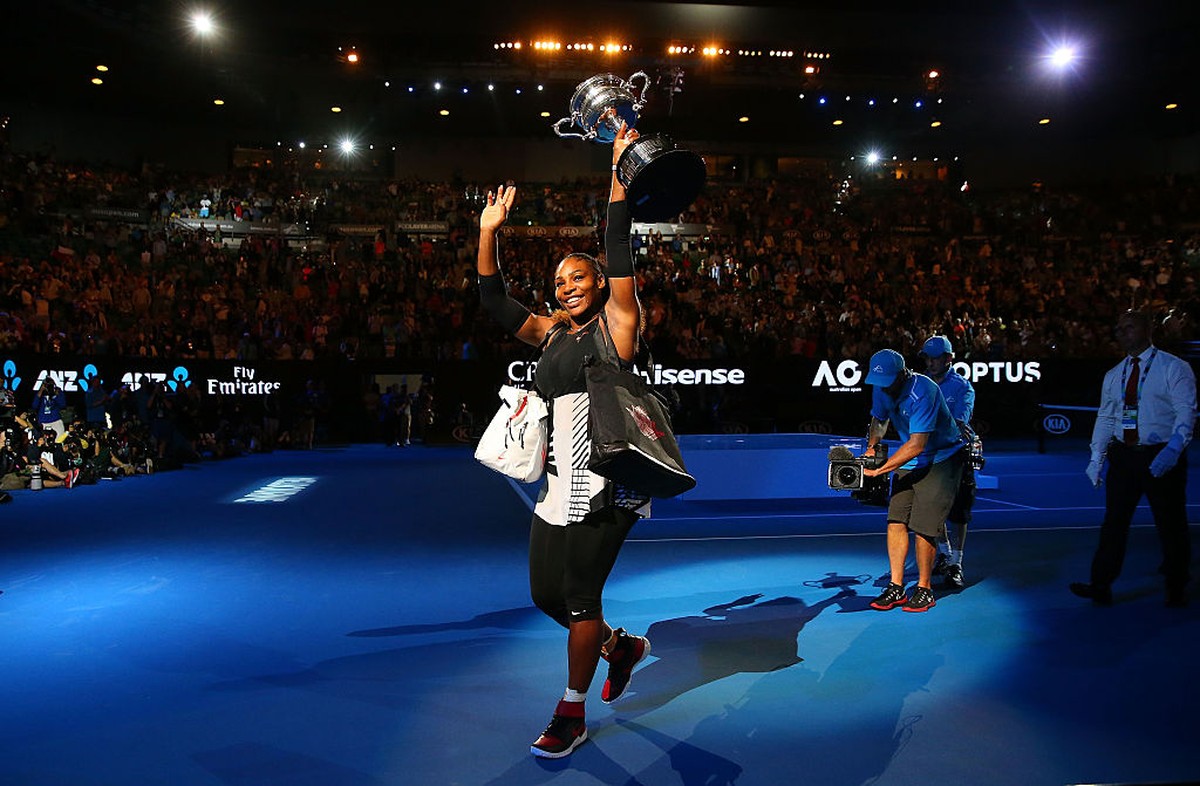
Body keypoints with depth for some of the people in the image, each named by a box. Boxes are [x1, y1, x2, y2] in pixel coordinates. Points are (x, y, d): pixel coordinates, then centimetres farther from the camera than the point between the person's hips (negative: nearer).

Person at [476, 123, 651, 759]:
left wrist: (619, 177, -14)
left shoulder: (616, 323, -1)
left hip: (604, 485, -7)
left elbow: (619, 257, -12)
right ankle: (622, 646, 38)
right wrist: (489, 231, 4)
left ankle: (571, 715, 15)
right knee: (546, 593, 12)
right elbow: (495, 302, 10)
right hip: (560, 484, 7)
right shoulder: (552, 334, 14)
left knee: (580, 594, -2)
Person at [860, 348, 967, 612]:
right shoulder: (881, 388, -4)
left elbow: (917, 444, -30)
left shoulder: (923, 392, -28)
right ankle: (896, 588, 4)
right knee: (896, 521, -2)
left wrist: (880, 469, -31)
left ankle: (925, 590, 5)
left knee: (924, 526, -10)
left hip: (941, 459, -7)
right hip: (910, 460, 7)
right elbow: (879, 420, 15)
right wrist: (871, 447, -5)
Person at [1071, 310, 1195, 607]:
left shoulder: (1174, 368, -4)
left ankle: (1176, 590, 21)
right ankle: (1101, 587, 4)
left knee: (1171, 525, 6)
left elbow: (1186, 412, -12)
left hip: (1162, 457, -4)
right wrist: (1097, 458, 2)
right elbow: (1105, 418, 12)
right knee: (1114, 521, 2)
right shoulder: (1113, 375, 12)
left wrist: (1172, 450, -25)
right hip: (1123, 456, 4)